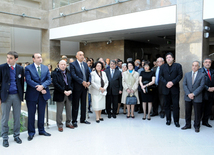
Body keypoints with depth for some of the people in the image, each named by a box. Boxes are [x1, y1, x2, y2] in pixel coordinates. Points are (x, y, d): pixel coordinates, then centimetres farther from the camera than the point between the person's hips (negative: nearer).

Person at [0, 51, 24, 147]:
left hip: (17, 96, 2)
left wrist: (21, 95, 5)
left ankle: (16, 135, 25)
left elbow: (22, 83, 8)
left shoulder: (20, 68, 4)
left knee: (17, 117, 10)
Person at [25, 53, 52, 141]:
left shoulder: (46, 68, 9)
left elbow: (49, 80, 1)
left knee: (41, 113, 14)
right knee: (31, 114, 5)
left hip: (43, 94, 4)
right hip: (32, 94, -3)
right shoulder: (28, 68, -3)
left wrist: (42, 86, -18)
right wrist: (39, 89, -18)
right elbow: (28, 80, -14)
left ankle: (41, 130, 28)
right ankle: (31, 132, 18)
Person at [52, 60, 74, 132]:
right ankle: (60, 125, 16)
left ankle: (68, 123, 27)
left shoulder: (68, 73, 11)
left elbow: (71, 82, 8)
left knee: (69, 110, 12)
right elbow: (56, 84, -15)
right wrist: (64, 91, -18)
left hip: (68, 94, 5)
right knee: (59, 111, 3)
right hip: (60, 95, -5)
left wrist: (70, 90, -9)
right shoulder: (55, 73, -6)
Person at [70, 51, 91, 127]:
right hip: (77, 87, -6)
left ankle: (83, 119, 26)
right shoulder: (73, 64, -6)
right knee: (75, 105, 3)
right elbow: (73, 75, -17)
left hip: (85, 87, 6)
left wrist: (89, 82, -6)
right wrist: (82, 82, -21)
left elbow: (89, 74, 12)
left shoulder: (85, 64, 14)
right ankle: (74, 121, 14)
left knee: (84, 104, 13)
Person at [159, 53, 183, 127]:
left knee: (176, 105, -2)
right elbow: (160, 76, 3)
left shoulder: (178, 66, 5)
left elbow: (180, 75, -4)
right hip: (166, 88, 2)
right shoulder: (162, 67, 12)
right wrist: (166, 83, -12)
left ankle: (176, 121, 7)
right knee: (167, 105, 8)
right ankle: (168, 119, 19)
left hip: (175, 88, -2)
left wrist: (173, 82, -16)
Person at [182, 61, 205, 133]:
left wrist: (193, 94, -15)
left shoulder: (202, 75, 0)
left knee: (197, 113, 5)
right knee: (187, 112, 9)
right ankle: (188, 125, 22)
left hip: (197, 98, -2)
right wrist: (188, 94, -11)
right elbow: (184, 84, 2)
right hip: (188, 97, 3)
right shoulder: (187, 74, 9)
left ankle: (196, 126, 19)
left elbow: (201, 86, -8)